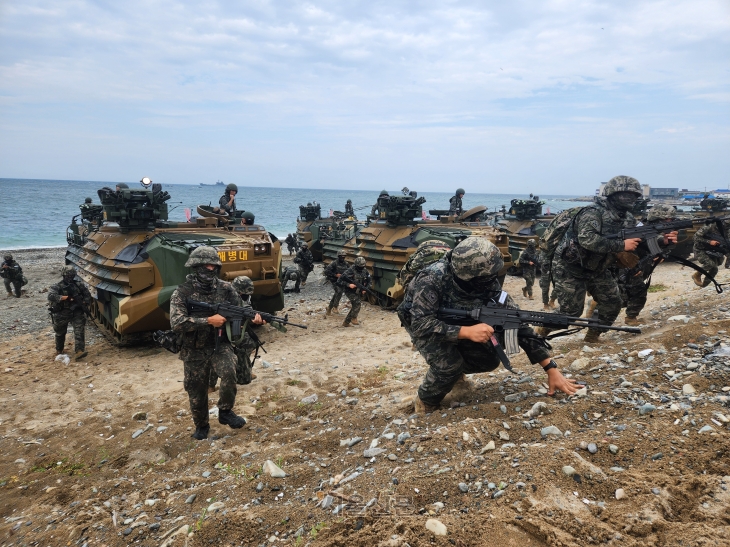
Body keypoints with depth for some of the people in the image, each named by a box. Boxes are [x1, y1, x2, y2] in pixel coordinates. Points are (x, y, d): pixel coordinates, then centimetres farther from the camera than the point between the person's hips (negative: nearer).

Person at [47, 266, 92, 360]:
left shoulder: (79, 285, 3)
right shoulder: (57, 287, -6)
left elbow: (88, 296, 11)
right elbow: (51, 296, -25)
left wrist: (85, 303, -7)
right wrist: (63, 298, -34)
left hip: (76, 312, 1)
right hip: (62, 314, 0)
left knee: (79, 330, -18)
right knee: (60, 333, 16)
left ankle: (79, 351, -28)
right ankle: (59, 350, 41)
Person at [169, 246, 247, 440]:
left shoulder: (226, 288, -5)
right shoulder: (183, 292, -12)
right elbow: (176, 323, -22)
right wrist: (209, 320, -27)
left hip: (220, 344, 1)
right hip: (194, 351, 0)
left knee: (229, 373, -28)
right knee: (196, 393, 11)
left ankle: (225, 411, -2)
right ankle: (201, 425, 39)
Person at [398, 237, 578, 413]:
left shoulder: (488, 283, -25)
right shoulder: (433, 279, -39)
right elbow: (421, 323, -41)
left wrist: (551, 368, -24)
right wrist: (467, 332, -50)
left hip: (454, 321, 5)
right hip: (421, 321, -5)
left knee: (489, 360, -9)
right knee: (450, 365, -28)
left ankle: (455, 369, 22)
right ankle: (425, 402, 1)